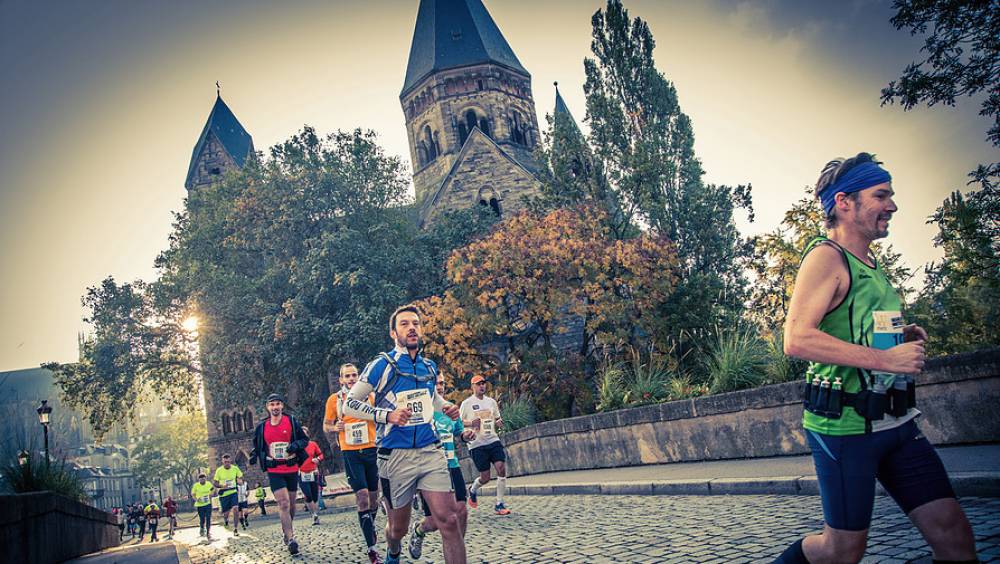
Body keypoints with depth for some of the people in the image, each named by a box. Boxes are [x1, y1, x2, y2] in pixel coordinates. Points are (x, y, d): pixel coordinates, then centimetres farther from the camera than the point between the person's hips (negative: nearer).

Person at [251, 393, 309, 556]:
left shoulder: (292, 421, -2)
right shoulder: (262, 427, 4)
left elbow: (305, 439, 3)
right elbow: (257, 445, 19)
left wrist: (296, 445, -17)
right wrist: (254, 454, 0)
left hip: (292, 469, 1)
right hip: (274, 471, -1)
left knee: (291, 504, 13)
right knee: (283, 503, -14)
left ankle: (287, 529, 37)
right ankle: (290, 539, -13)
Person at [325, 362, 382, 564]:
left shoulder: (370, 396, 3)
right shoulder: (334, 399, 1)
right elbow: (326, 426, 10)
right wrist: (335, 428, -11)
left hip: (372, 451, 2)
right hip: (351, 454, -2)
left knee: (374, 496, 11)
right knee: (362, 497, -11)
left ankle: (371, 529, 39)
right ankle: (372, 548, -9)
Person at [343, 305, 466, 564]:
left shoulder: (429, 367, 11)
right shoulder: (382, 365, -5)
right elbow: (349, 404, -6)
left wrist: (447, 406, 9)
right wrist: (388, 415, -19)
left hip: (431, 452, 3)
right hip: (396, 456, -3)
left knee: (449, 521, -12)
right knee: (399, 527, 12)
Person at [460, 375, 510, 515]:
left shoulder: (491, 401, 12)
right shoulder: (467, 403, -2)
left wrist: (499, 423, -1)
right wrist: (471, 423, -18)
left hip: (493, 440, 4)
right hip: (477, 444, -4)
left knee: (502, 469, -13)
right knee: (485, 477, -3)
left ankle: (499, 504, -2)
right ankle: (472, 490, 32)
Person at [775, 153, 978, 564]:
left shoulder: (869, 263, 16)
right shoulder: (826, 257, -12)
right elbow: (797, 339, -25)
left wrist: (902, 337, 9)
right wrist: (885, 359, -25)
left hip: (895, 422, 8)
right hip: (844, 426, -8)